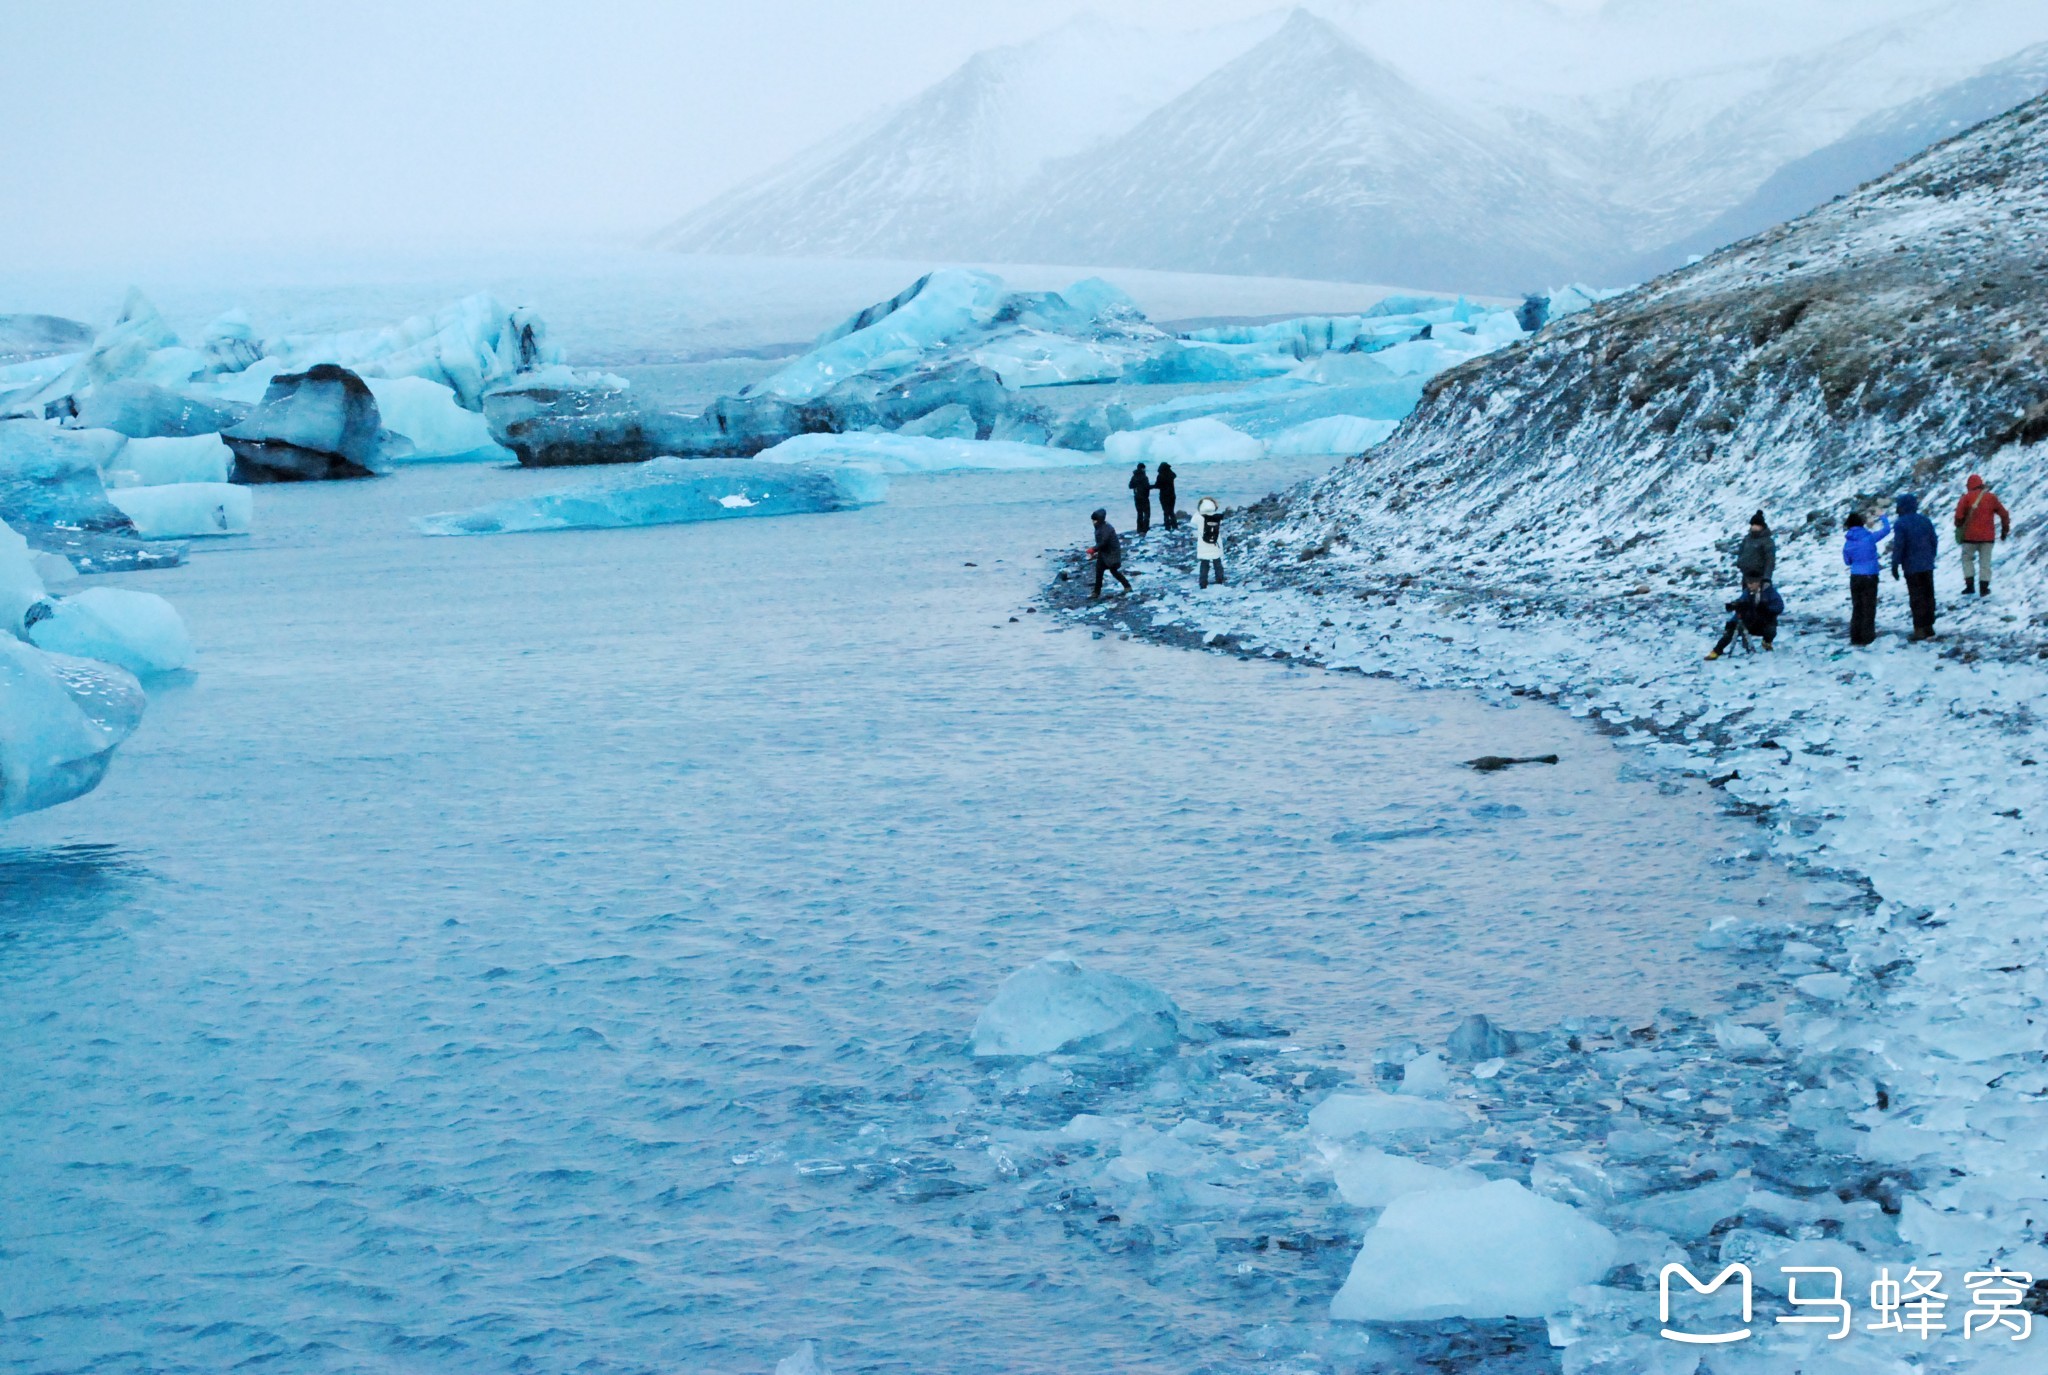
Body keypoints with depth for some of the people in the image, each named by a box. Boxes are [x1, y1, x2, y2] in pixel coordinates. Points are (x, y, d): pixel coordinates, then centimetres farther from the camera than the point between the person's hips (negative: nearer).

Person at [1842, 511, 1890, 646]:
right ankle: (1867, 636, 6)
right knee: (1869, 608, 6)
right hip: (1870, 577, -4)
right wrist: (1882, 517, 15)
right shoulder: (1869, 537, -11)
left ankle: (1855, 636, 12)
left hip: (1855, 577, 4)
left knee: (1856, 608, 13)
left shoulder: (1848, 542, 0)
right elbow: (1887, 529, 0)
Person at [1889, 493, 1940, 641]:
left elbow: (1898, 546, -15)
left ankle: (1920, 629, -2)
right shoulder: (1925, 521, 6)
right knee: (1928, 596, 11)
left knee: (1916, 598, -1)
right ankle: (1929, 627, 16)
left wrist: (1895, 565, -8)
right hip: (1927, 566, 5)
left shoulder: (1900, 524, -12)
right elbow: (1934, 541, 11)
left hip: (1911, 567, -5)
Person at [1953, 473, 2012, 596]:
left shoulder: (1967, 497, -3)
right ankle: (1984, 588, 5)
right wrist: (2005, 530, 18)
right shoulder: (1991, 497, 5)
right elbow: (2004, 514, 7)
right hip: (1988, 536, 2)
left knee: (1967, 558, 14)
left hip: (1971, 535, -2)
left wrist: (1959, 527, 9)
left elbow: (1959, 515, -9)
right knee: (1985, 561, 8)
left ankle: (1969, 585, 3)